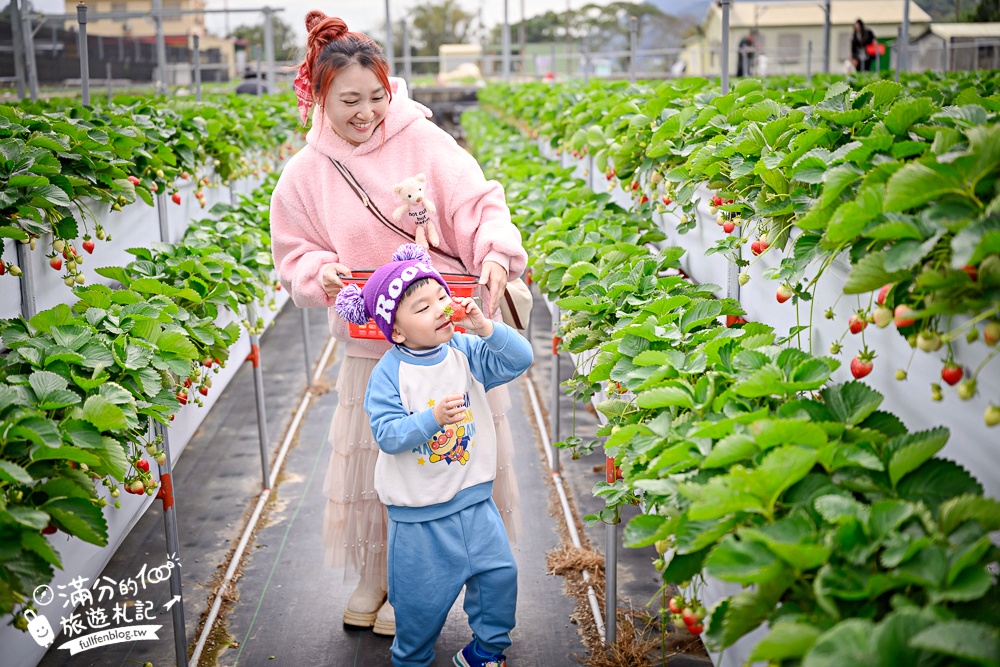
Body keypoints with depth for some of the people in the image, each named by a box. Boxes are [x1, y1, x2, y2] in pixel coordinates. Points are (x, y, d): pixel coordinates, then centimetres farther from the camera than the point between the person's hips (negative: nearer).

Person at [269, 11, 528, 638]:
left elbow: (479, 204, -13)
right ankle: (373, 576, 35)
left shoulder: (421, 140, -9)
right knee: (371, 456, 11)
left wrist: (496, 252, -33)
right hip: (373, 344, 2)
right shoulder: (305, 175, 0)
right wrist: (324, 274, -16)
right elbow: (296, 258, 6)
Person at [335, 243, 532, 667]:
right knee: (421, 597, 8)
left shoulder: (465, 353, -4)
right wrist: (432, 418, -34)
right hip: (417, 511, -3)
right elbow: (387, 435, -20)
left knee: (499, 572, 6)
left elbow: (520, 359, -11)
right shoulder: (389, 373, -14)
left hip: (473, 498, 4)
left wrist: (484, 326, -23)